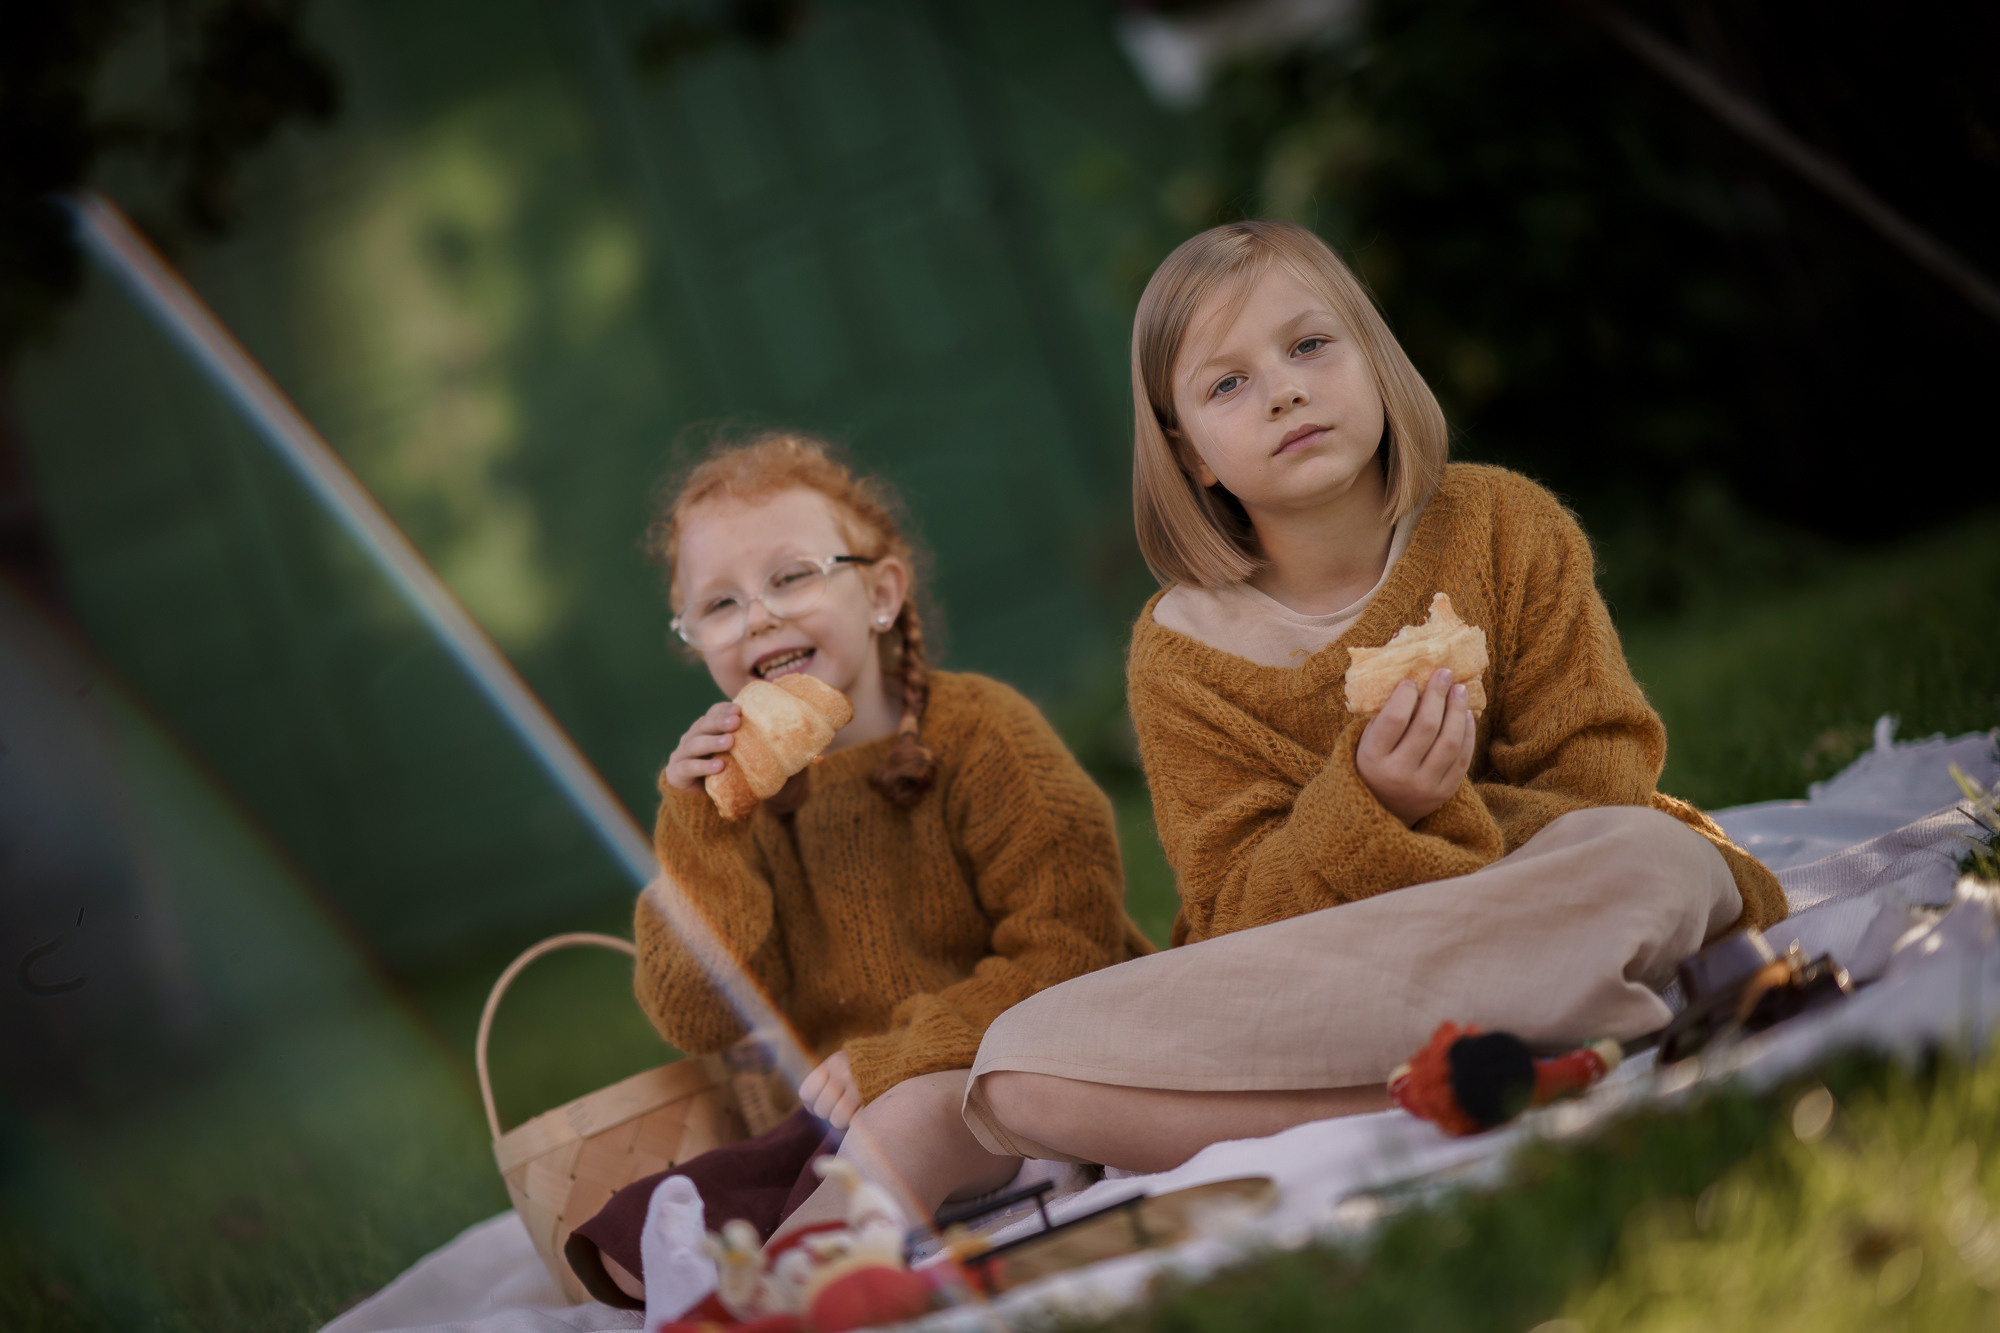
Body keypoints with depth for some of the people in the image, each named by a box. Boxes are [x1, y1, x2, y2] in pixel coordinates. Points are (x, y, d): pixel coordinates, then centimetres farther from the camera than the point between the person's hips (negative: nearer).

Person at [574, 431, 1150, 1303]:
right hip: (840, 1115, 6)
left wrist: (897, 1058, -22)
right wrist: (702, 833, -13)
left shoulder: (975, 732, -7)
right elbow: (699, 1023, -3)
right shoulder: (721, 786, 7)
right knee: (631, 1238, -12)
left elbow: (1067, 952, -13)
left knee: (912, 1119, -39)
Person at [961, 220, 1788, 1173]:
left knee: (1658, 858, -36)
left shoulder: (1503, 524, 1)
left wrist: (1430, 814, -19)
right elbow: (1242, 924, -7)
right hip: (1298, 1000, 1)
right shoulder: (1182, 656, -1)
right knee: (1020, 1073, -28)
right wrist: (1371, 809, -26)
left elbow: (1601, 780, -3)